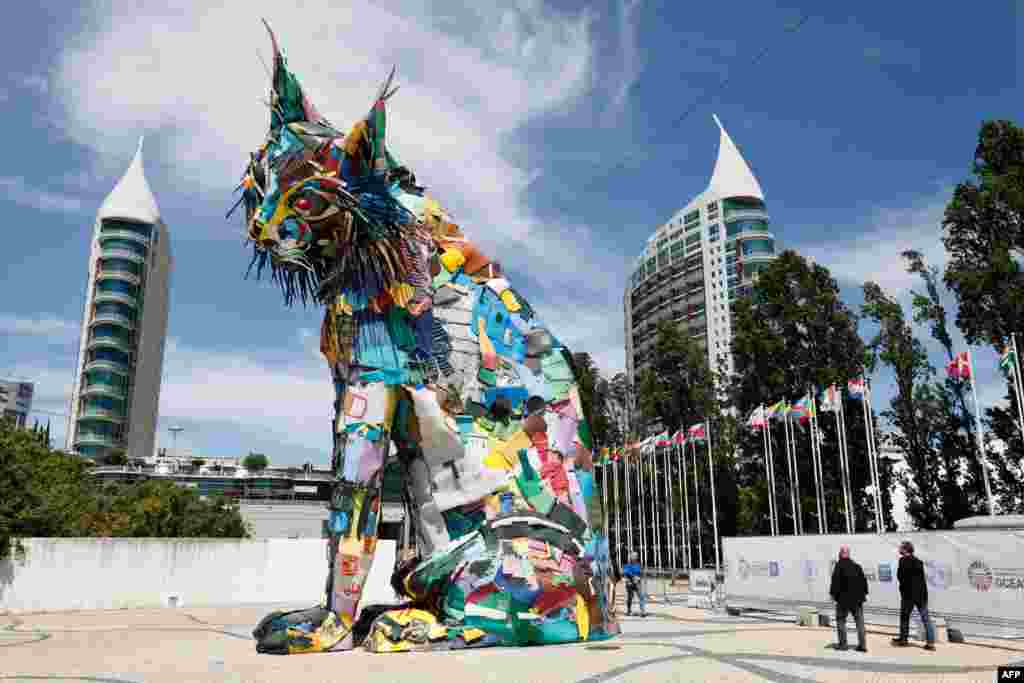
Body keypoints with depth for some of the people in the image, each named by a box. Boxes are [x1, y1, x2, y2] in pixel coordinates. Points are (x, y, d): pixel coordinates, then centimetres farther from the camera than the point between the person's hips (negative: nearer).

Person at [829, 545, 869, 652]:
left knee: (841, 620, 6)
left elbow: (835, 580, -14)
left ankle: (842, 643, 3)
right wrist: (864, 593, 15)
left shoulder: (839, 565, -9)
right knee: (859, 621, 8)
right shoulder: (856, 565, 8)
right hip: (857, 598, 5)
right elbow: (863, 580, 9)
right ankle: (862, 644, 5)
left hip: (843, 597, -5)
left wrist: (833, 593, -6)